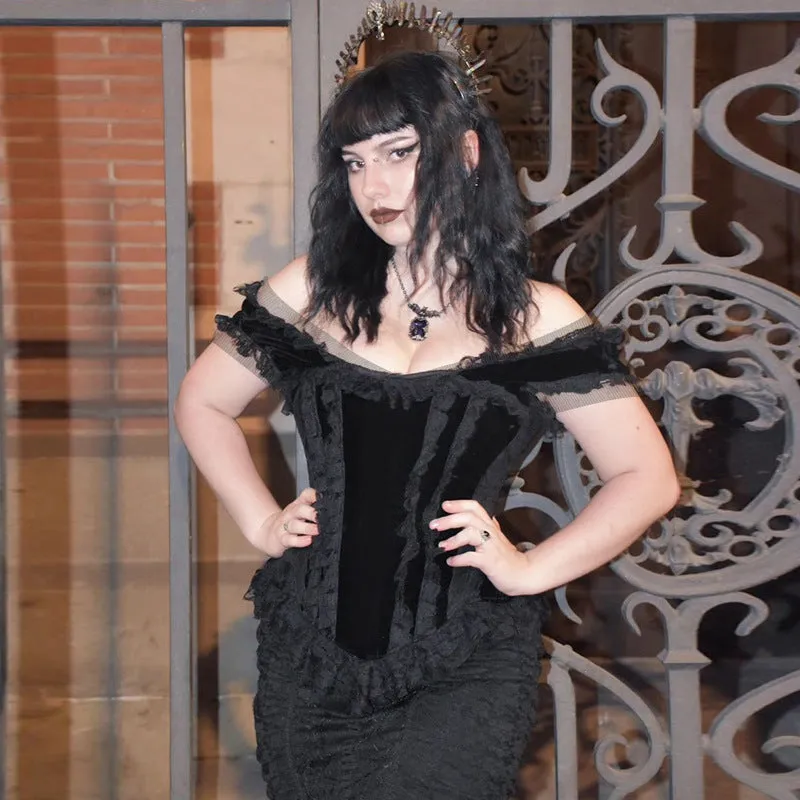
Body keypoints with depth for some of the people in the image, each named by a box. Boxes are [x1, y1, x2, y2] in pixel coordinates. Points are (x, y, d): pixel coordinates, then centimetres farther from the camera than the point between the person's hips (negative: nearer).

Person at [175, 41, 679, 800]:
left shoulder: (534, 318, -3)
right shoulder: (314, 291, 3)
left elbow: (648, 477, 0)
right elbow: (201, 403, 15)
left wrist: (531, 568, -7)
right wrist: (260, 524, 6)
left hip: (467, 660, -2)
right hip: (313, 646, 2)